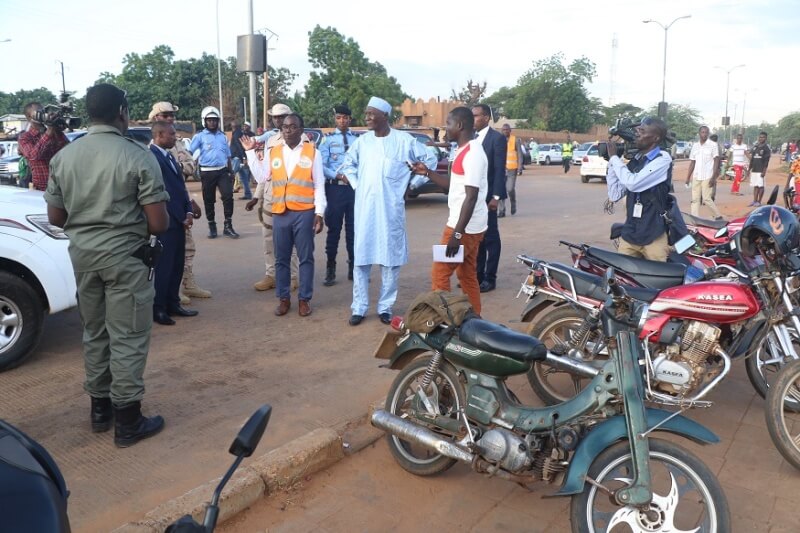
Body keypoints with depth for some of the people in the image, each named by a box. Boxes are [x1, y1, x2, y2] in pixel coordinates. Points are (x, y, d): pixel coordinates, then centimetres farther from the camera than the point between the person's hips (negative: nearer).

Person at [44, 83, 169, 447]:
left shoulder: (63, 157, 3)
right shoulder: (138, 156, -13)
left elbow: (55, 217, 9)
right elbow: (159, 223, -15)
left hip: (81, 254, 6)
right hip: (125, 256, -5)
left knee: (94, 333, 18)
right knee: (127, 338, 3)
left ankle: (100, 407, 31)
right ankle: (127, 420, 11)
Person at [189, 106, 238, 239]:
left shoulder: (223, 136, 12)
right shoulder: (200, 136, 0)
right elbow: (189, 153, -6)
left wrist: (230, 172, 15)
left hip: (223, 171, 2)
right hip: (207, 172, -2)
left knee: (228, 196, -11)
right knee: (209, 200, 5)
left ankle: (228, 226, -4)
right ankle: (212, 226, 17)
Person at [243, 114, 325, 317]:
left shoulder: (312, 152, -1)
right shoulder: (273, 152, 10)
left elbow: (319, 185, -2)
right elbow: (261, 177, 5)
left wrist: (319, 213, -6)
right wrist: (251, 152, 5)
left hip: (304, 213, -3)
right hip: (280, 213, 3)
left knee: (306, 257, 5)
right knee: (281, 258, 9)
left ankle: (304, 299, 15)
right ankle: (283, 298, 21)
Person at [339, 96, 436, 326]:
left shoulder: (404, 140, -4)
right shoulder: (362, 141, 5)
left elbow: (430, 160, 5)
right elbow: (348, 164, 23)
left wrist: (410, 185, 3)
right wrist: (356, 185, 9)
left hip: (391, 208, -2)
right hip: (364, 208, 2)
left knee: (390, 257, 3)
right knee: (361, 257, 3)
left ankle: (385, 307, 14)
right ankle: (359, 307, 11)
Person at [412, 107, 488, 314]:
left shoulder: (473, 153, -19)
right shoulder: (465, 151, 13)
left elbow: (471, 197, -23)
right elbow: (455, 185, 22)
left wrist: (457, 233, -24)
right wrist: (427, 172, 12)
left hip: (465, 227, -10)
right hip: (468, 226, 10)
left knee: (439, 273, -2)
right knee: (467, 275, 15)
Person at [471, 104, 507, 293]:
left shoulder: (497, 138, -7)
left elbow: (500, 169, -12)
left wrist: (496, 196, -17)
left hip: (486, 196, -6)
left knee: (490, 238, 2)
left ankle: (489, 278, 8)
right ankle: (477, 274, 20)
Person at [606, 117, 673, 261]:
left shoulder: (663, 159, -10)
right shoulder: (634, 161, 10)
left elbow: (633, 183, -22)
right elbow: (615, 195, 7)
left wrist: (614, 157, -10)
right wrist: (611, 163, 2)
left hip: (653, 237, -6)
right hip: (629, 234, 6)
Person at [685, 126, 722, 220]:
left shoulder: (713, 145, -2)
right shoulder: (695, 146, 12)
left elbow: (716, 161, -5)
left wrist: (713, 177, -13)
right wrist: (688, 177, 11)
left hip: (707, 177, -5)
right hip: (696, 177, 5)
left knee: (706, 199, -8)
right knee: (695, 199, 2)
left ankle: (718, 216, 7)